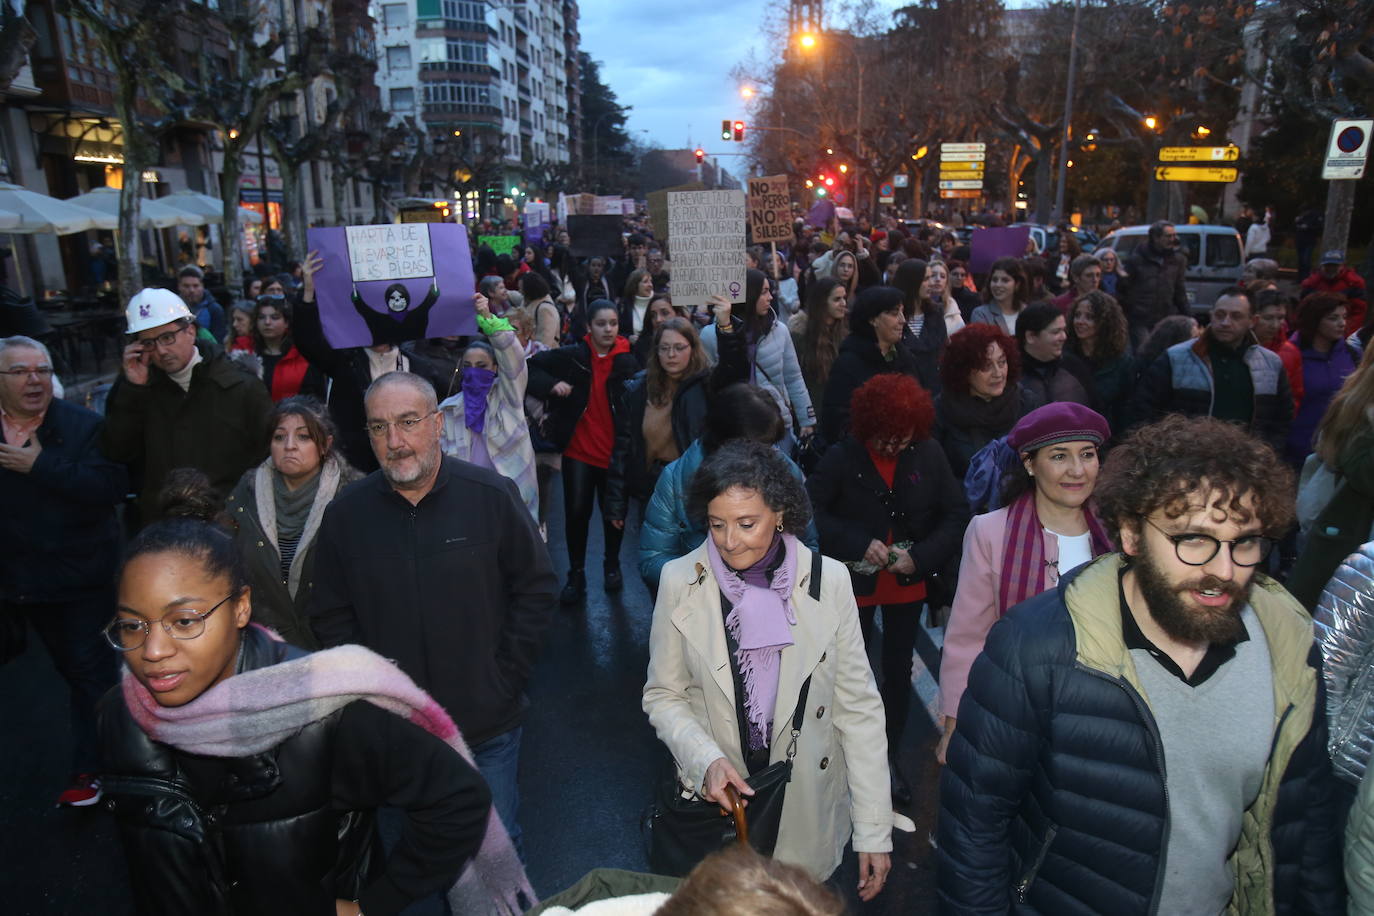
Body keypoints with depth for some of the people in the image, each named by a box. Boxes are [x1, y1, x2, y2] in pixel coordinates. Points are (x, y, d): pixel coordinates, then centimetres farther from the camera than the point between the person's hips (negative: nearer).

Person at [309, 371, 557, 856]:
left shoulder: (492, 495, -10)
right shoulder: (345, 514, -4)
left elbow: (536, 589, -2)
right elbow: (331, 617, 5)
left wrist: (506, 678, -6)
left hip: (489, 724, -1)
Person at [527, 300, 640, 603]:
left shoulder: (627, 362, -3)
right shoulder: (572, 356, -3)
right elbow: (530, 366, 5)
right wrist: (551, 384, -12)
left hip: (614, 451, 0)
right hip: (578, 449, 0)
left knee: (613, 512, 11)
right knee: (576, 512, 2)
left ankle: (612, 565, 36)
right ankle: (576, 574, 20)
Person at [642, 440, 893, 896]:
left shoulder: (828, 580, -13)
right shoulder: (680, 581, -11)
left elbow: (858, 708, -7)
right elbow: (663, 695, -2)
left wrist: (874, 830, -6)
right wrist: (705, 760, -19)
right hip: (714, 803, 0)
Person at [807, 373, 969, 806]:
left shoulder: (929, 455, -11)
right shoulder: (842, 457, -16)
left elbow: (957, 513, -7)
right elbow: (811, 511, -17)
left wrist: (921, 556, -18)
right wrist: (859, 544, -25)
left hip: (907, 584, 2)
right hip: (857, 582, -2)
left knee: (899, 671, 15)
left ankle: (889, 757, 35)